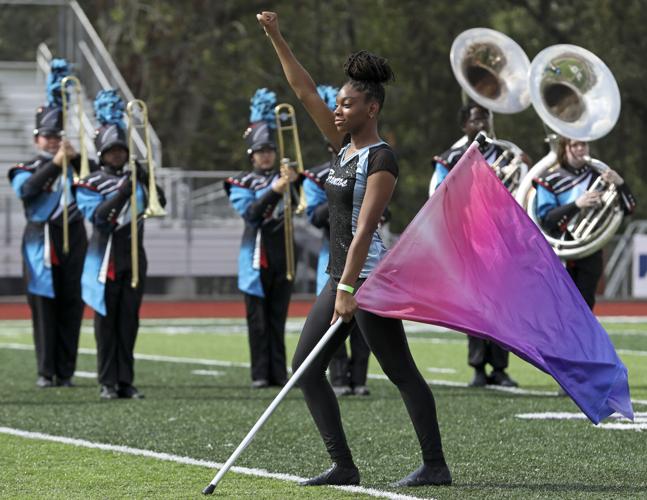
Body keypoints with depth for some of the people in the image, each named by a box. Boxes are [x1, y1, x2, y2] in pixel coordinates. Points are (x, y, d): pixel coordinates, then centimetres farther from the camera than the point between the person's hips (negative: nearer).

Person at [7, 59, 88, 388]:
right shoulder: (25, 170, 7)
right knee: (44, 308, -2)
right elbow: (26, 188, -15)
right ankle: (46, 372, 1)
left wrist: (75, 158, -16)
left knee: (71, 308, 1)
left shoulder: (74, 165, 13)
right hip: (41, 243, -2)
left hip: (73, 241, 2)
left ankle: (65, 371, 4)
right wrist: (54, 163, -20)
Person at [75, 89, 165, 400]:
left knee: (129, 321, 4)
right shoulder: (90, 184, 0)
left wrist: (147, 181, -12)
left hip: (134, 256, 3)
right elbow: (97, 216, -14)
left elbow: (159, 204, 4)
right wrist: (122, 192, -23)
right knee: (106, 321, -1)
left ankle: (126, 381, 7)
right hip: (106, 257, -3)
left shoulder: (136, 178, 12)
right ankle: (108, 383, 2)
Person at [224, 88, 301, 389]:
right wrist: (273, 191, -24)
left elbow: (296, 206, -3)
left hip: (283, 255, 3)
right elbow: (250, 213, -13)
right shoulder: (241, 183, 3)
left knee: (278, 317, 4)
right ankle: (260, 374, -1)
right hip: (256, 256, -3)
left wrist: (292, 185, -21)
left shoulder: (284, 178, 13)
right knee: (258, 317, -2)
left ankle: (279, 373, 6)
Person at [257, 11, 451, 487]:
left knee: (401, 371, -5)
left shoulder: (381, 159, -13)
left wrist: (348, 288, -25)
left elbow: (364, 229, -20)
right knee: (305, 368, 6)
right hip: (341, 275, 10)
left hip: (370, 278, -10)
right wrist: (277, 39, 9)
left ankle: (436, 466, 1)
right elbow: (306, 91, 13)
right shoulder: (345, 145, 11)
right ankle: (344, 466, 7)